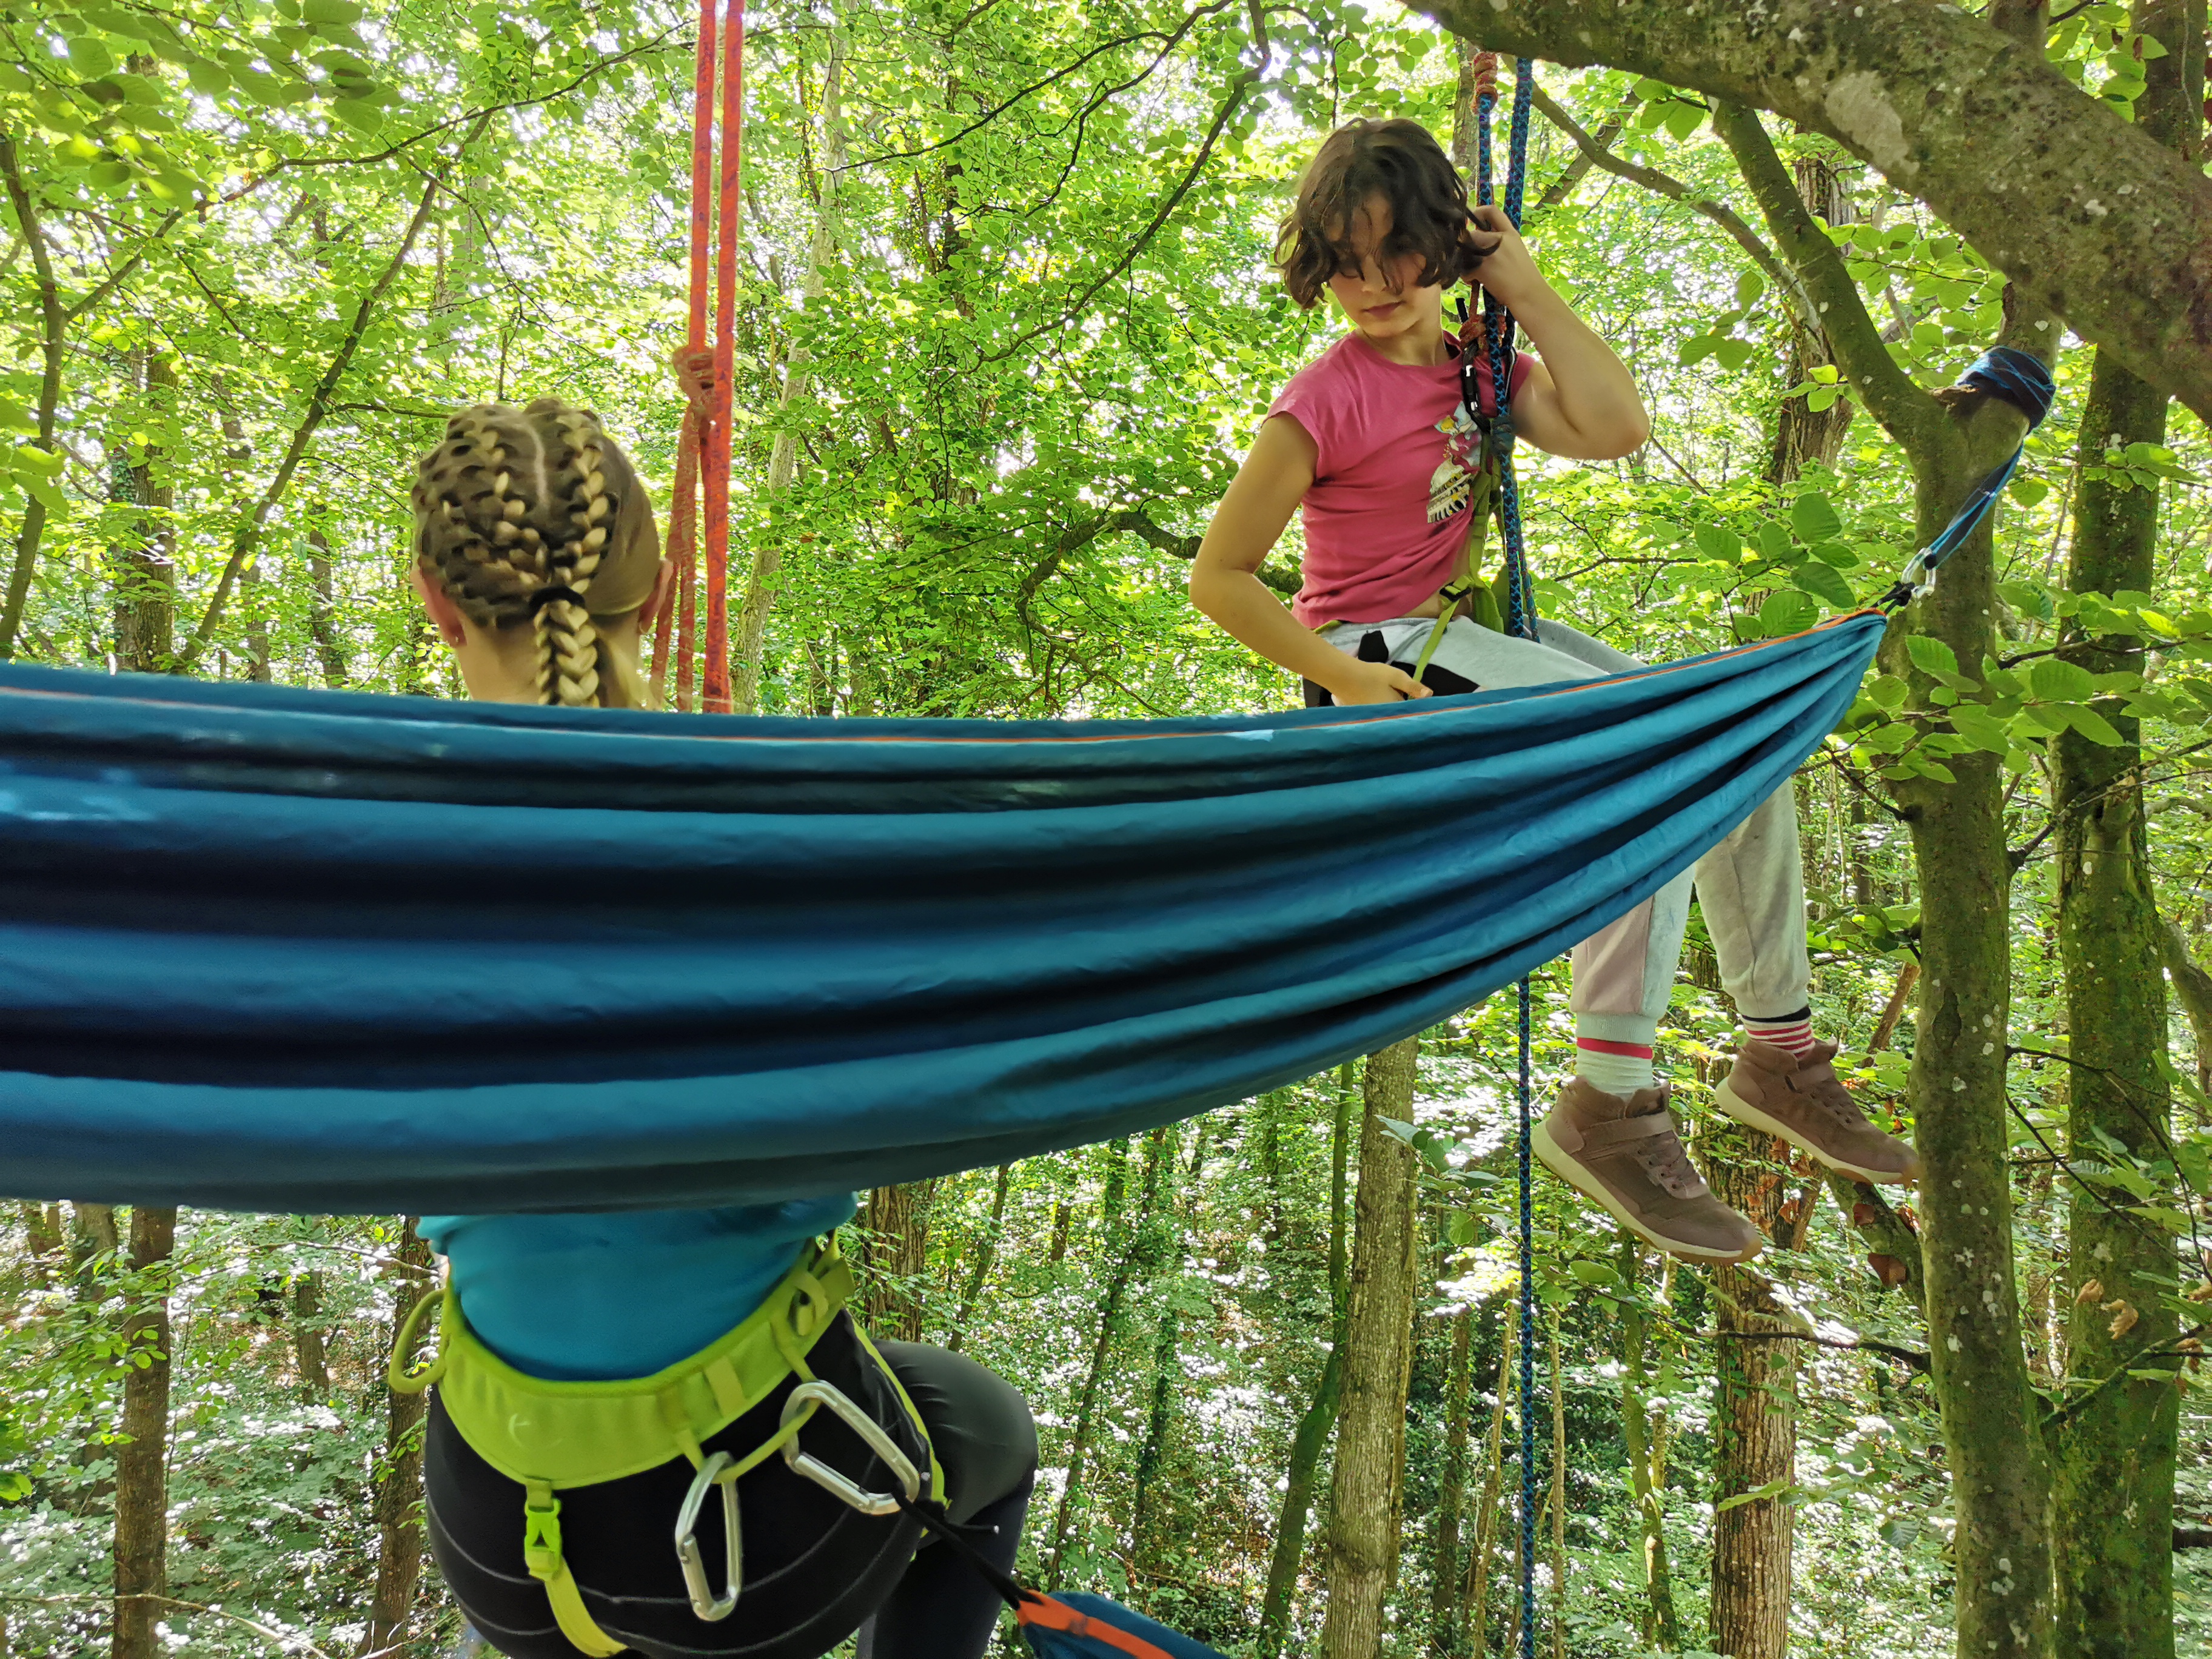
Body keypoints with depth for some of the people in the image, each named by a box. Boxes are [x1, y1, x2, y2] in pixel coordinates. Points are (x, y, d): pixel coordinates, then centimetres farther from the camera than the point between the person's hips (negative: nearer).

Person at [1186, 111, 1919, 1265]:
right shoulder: (1326, 400, -12)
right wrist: (1340, 678, -21)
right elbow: (1219, 576, -13)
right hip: (1379, 657, -8)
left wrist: (1526, 290, -3)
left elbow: (1613, 428, -7)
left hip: (1472, 633, 8)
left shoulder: (1480, 363, 10)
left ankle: (1778, 1049, 12)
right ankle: (1608, 1105, -23)